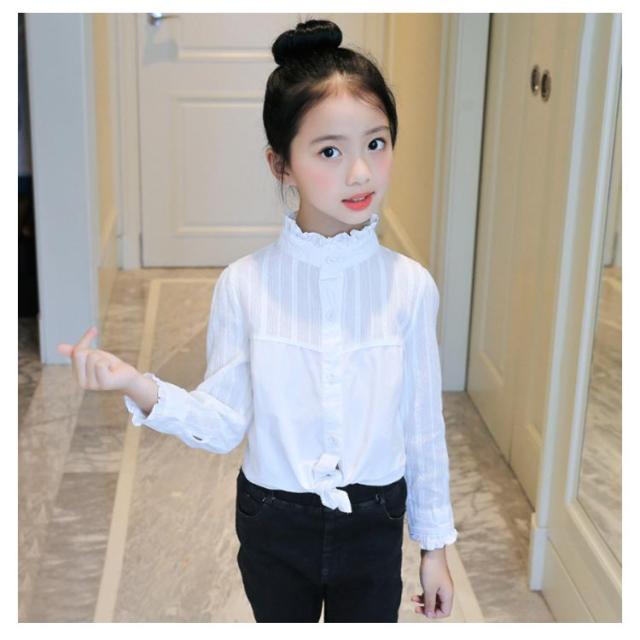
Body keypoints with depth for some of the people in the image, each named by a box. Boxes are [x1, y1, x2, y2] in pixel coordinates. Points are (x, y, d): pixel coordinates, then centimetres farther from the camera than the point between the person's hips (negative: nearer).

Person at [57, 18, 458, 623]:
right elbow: (225, 422, -10)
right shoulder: (243, 284, -13)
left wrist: (434, 544, 4)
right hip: (274, 525, 0)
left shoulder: (410, 285, -12)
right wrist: (139, 386, -27)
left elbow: (423, 424, -3)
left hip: (372, 528, 0)